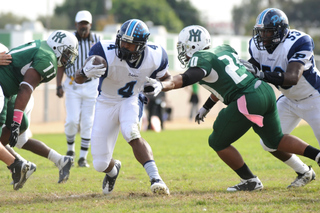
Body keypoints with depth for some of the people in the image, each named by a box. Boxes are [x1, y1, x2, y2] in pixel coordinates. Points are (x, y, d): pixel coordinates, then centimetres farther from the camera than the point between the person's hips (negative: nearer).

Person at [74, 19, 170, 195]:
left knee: (131, 133, -36)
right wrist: (86, 72, -51)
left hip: (131, 100, 0)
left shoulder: (154, 57, -21)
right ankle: (113, 170, 39)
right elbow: (78, 79, -26)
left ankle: (155, 179, -36)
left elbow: (165, 78, 2)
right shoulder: (106, 52, -29)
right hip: (107, 103, 0)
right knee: (100, 164, 1)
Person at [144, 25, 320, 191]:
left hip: (248, 102, -9)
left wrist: (162, 85, -44)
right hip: (265, 90, 9)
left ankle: (250, 181, 11)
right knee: (275, 140, 27)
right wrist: (206, 107, 36)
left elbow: (187, 78, -30)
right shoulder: (224, 50, 18)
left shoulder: (201, 59, -9)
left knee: (218, 143, 8)